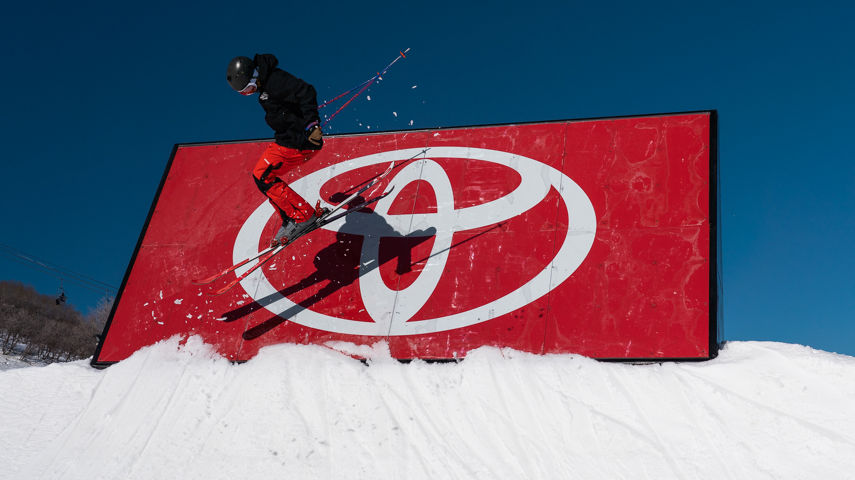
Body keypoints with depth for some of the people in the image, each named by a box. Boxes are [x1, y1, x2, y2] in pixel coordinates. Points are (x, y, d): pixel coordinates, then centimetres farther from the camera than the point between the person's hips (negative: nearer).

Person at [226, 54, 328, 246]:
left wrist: (311, 125, -35)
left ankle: (304, 215, -2)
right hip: (288, 138, 11)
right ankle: (289, 220, 18)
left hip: (300, 142, -11)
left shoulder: (275, 80, -21)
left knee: (262, 176, -6)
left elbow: (306, 93, -29)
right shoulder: (267, 81, 10)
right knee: (264, 176, 13)